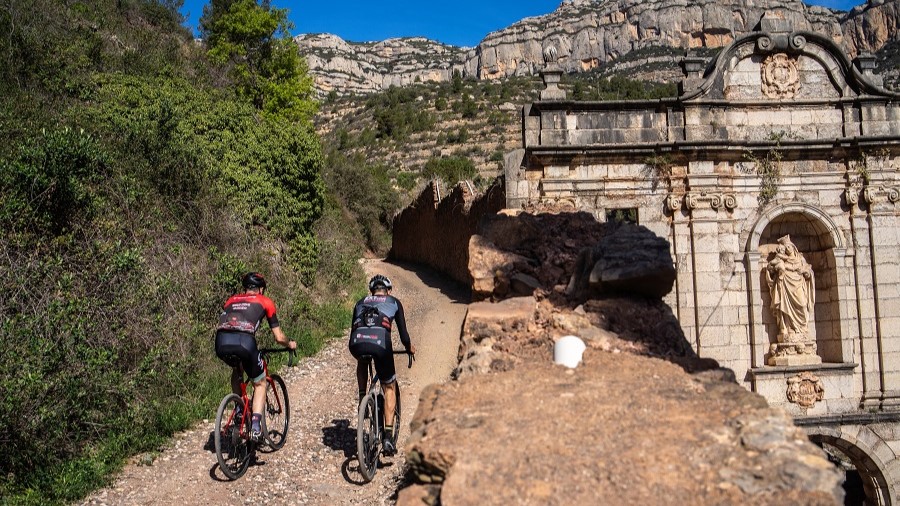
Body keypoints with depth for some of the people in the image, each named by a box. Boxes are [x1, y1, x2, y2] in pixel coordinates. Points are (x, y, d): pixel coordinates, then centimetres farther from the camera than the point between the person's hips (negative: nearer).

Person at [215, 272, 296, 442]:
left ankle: (239, 410, 31)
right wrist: (290, 344, 45)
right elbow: (279, 337, 24)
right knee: (260, 383, 20)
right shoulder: (265, 302, 24)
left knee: (237, 370, 38)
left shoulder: (231, 300, 33)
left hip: (221, 344, 4)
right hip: (244, 342, -4)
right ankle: (255, 426, 4)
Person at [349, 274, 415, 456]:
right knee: (389, 388, 18)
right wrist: (409, 347, 42)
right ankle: (388, 436, 9)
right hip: (380, 344, -2)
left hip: (357, 344, 2)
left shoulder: (360, 303, 33)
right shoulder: (394, 302, 26)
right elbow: (402, 331, 23)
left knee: (362, 362, 41)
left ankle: (362, 397, 27)